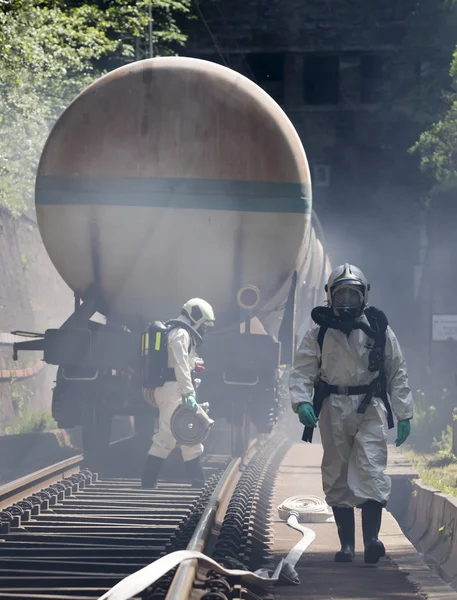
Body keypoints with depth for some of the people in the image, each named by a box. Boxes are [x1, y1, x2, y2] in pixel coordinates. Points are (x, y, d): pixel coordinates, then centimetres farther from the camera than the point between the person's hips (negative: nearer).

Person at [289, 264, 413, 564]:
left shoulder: (379, 330, 4)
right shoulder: (319, 333, 3)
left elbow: (398, 373, 9)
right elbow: (302, 372, 0)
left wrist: (404, 414, 5)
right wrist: (301, 402, -18)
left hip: (370, 408, -1)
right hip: (333, 410, 1)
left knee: (371, 471, -16)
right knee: (337, 477, 3)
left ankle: (372, 537, -20)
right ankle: (346, 543, 10)